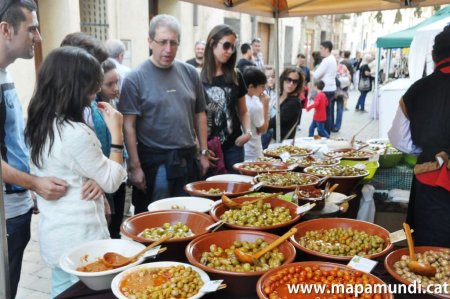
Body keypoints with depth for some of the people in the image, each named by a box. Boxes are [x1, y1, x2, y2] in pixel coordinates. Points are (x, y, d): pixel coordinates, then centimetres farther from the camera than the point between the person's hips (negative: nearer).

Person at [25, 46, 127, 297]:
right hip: (81, 238, -8)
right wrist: (116, 132, -11)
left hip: (53, 234, 8)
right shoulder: (76, 133, -24)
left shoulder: (39, 126, 2)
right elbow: (112, 182, -12)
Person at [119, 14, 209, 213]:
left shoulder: (190, 73, 4)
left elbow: (199, 115, 10)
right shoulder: (135, 78, -8)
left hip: (188, 159, 4)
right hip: (154, 162, -4)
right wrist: (135, 166, -12)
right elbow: (129, 126, -9)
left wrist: (204, 152, 8)